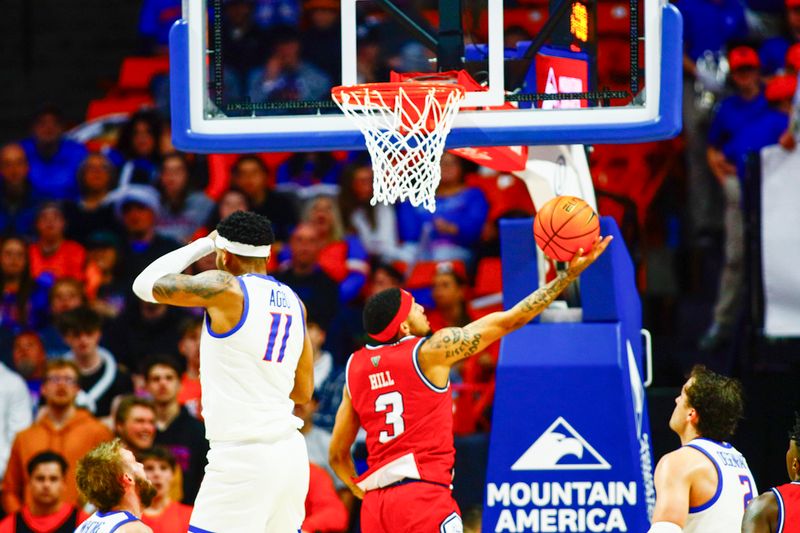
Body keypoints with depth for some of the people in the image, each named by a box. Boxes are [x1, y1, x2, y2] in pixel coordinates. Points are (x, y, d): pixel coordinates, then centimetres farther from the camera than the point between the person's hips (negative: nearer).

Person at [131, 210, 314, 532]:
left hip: (242, 457, -8)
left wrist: (201, 246, 11)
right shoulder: (293, 302, 12)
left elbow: (145, 285, 1)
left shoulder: (226, 288, -10)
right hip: (290, 455, 8)